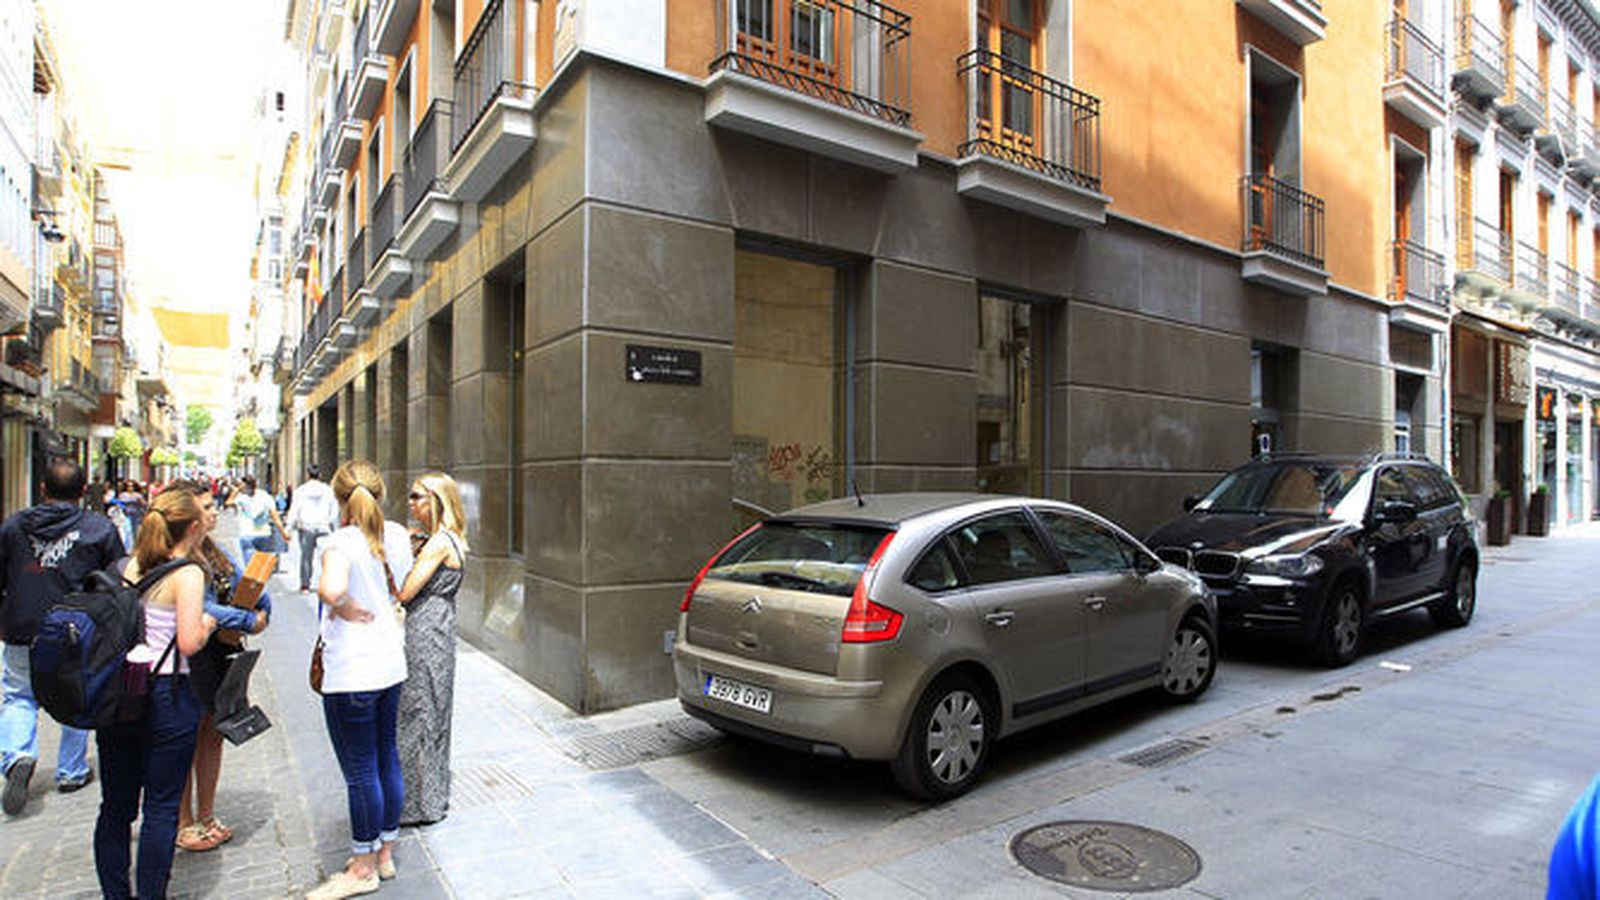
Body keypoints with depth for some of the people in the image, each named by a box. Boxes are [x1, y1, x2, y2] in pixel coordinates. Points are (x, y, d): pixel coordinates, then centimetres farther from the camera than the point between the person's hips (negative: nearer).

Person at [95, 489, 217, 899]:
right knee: (161, 809, 6)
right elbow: (189, 644, -18)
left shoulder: (132, 566, 5)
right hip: (165, 697, -6)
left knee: (115, 806, 16)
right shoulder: (188, 574, -13)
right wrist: (207, 624, 2)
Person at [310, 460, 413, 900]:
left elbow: (331, 589, -37)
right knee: (387, 759, 18)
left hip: (351, 673, -7)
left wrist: (344, 607, -19)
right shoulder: (397, 536, 2)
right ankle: (385, 852, 34)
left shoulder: (341, 542, -18)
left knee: (360, 772, 7)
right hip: (391, 664, 7)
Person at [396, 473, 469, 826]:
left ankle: (419, 804, 15)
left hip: (425, 638, -10)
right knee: (432, 717, 18)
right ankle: (433, 797, 31)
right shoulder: (451, 539, 12)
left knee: (417, 717, 2)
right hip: (438, 635, 10)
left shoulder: (438, 543, -18)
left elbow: (404, 593, -18)